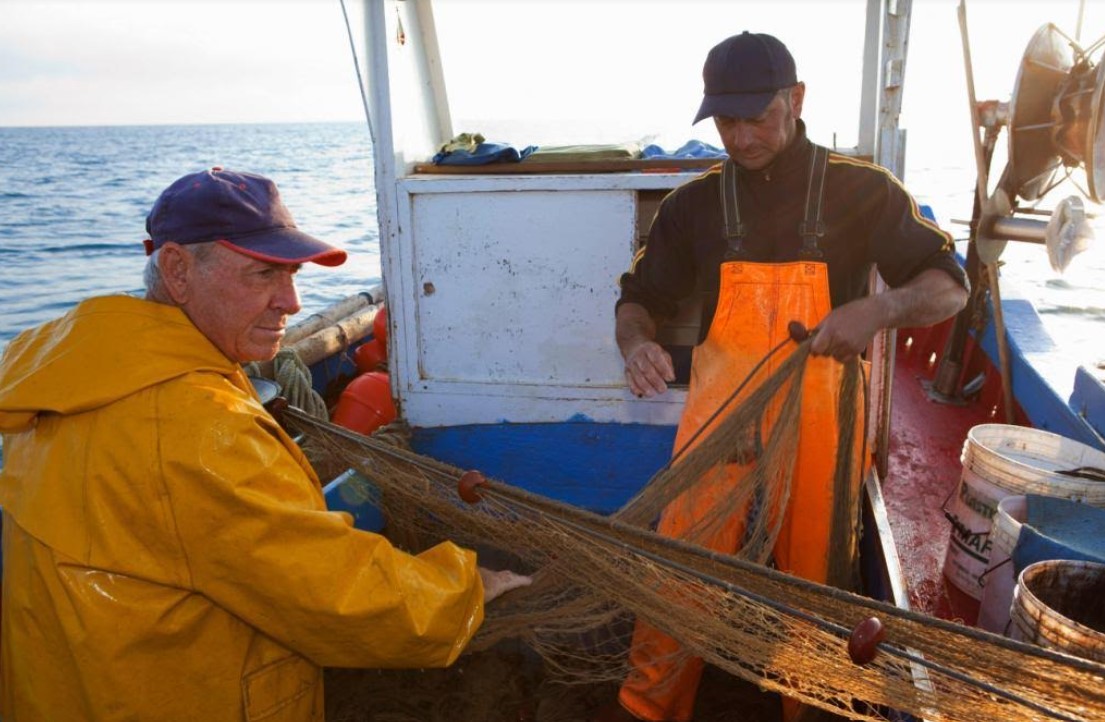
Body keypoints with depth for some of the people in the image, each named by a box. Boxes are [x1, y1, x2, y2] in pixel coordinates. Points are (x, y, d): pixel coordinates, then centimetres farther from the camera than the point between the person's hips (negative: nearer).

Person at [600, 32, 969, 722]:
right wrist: (637, 342, -17)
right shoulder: (695, 203, 3)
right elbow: (639, 300, 7)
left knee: (815, 570, 13)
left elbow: (949, 286, -1)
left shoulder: (863, 190, -1)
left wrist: (881, 308, -23)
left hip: (819, 421, 0)